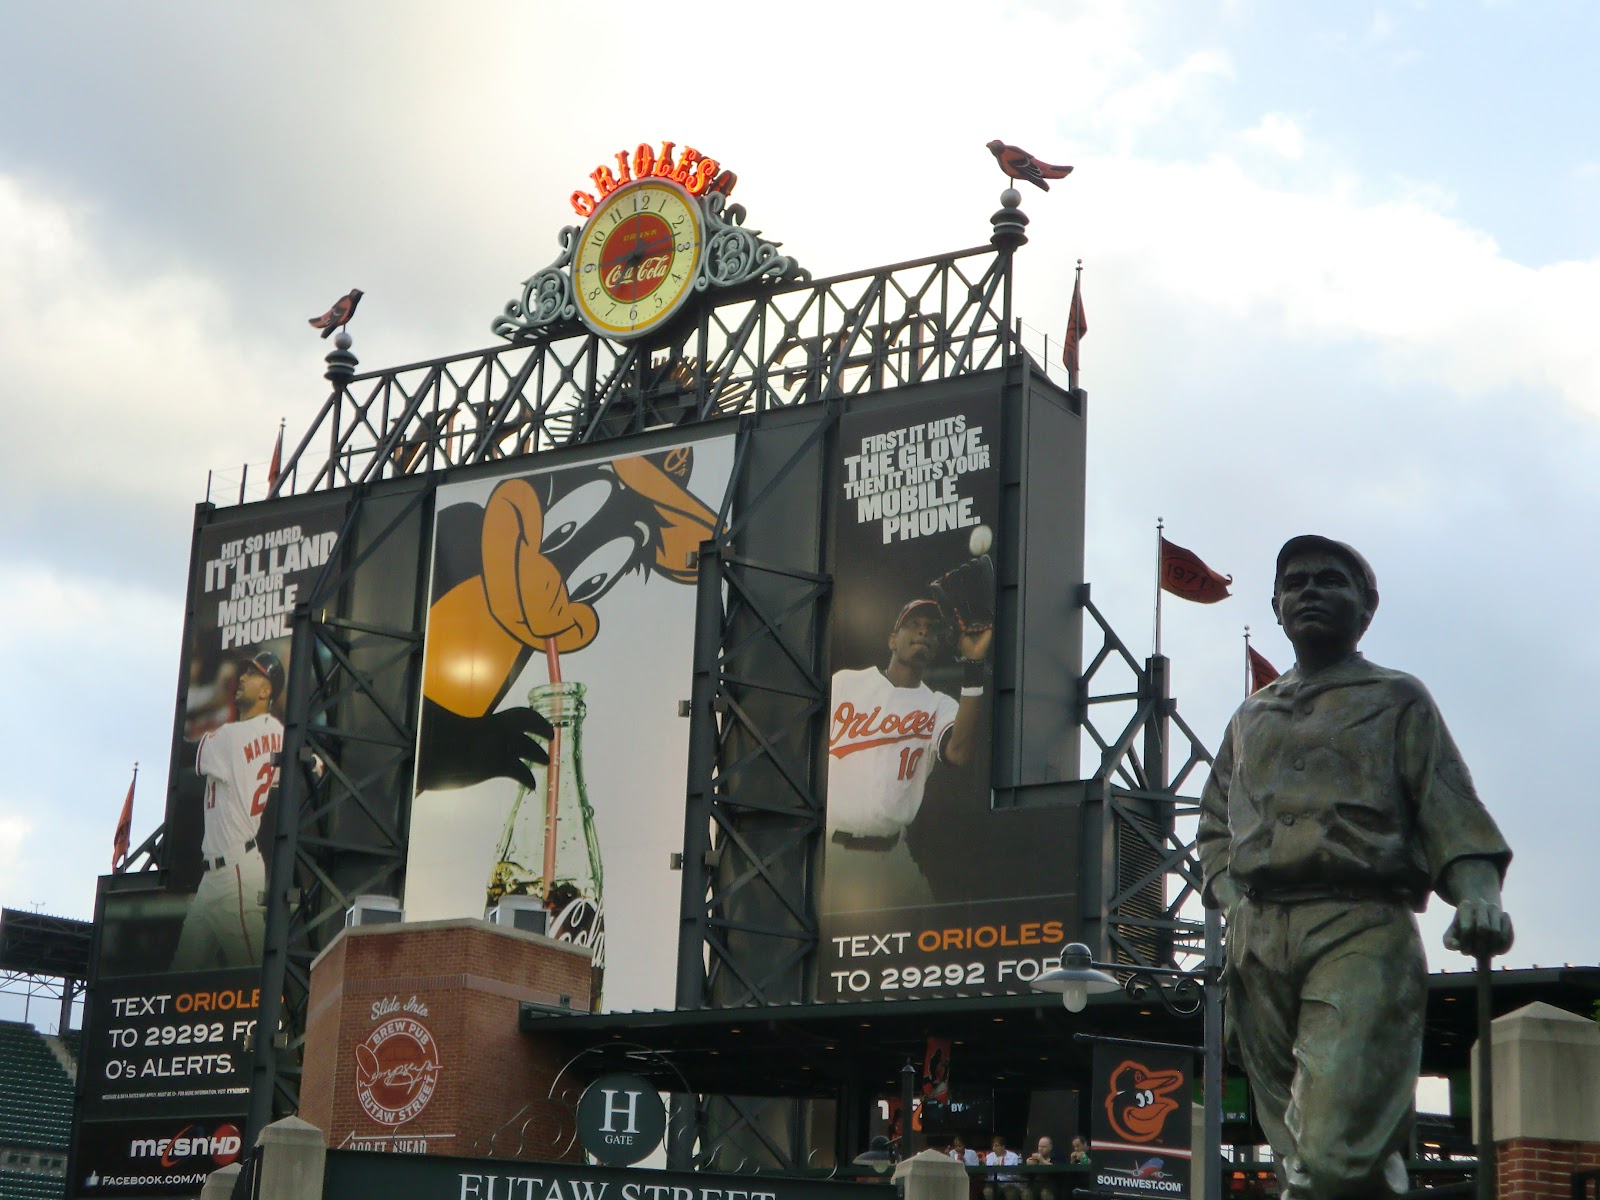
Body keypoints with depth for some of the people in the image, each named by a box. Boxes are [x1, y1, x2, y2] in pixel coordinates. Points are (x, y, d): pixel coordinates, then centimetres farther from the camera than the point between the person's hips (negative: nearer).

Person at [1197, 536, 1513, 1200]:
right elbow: (1214, 824, 29)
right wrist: (1229, 893, 8)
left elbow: (1450, 810, 2)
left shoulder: (1397, 701, 14)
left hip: (1361, 931, -5)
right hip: (1258, 941, 5)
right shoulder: (1250, 717, 27)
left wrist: (1478, 894, -16)